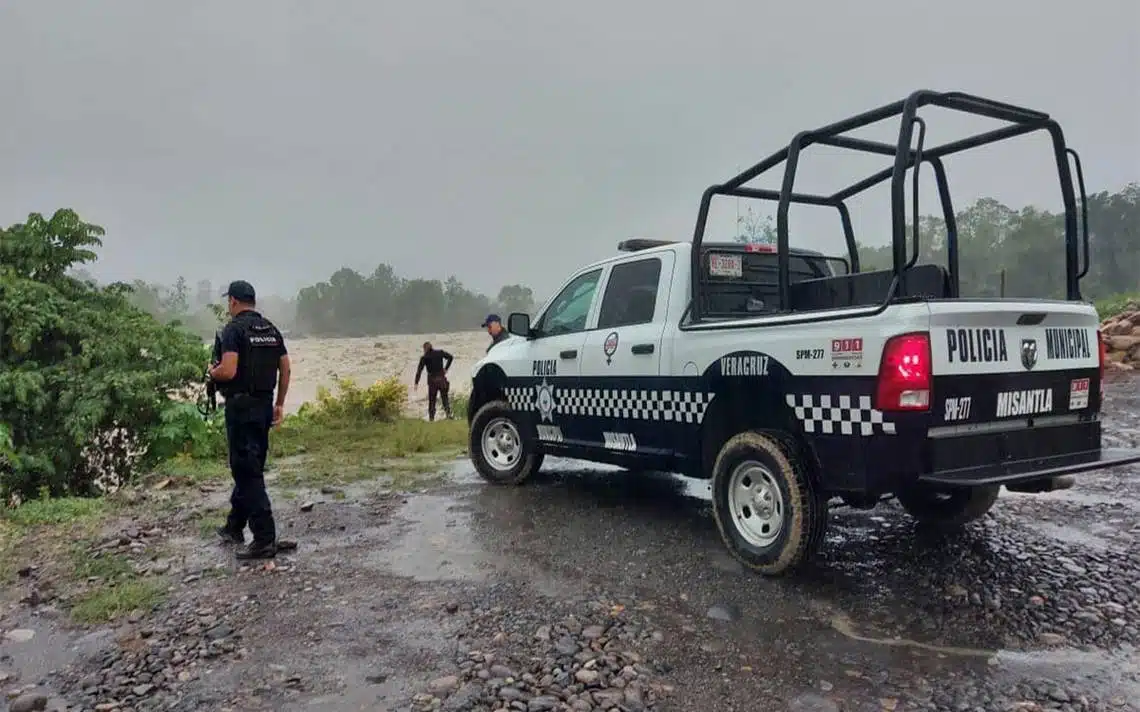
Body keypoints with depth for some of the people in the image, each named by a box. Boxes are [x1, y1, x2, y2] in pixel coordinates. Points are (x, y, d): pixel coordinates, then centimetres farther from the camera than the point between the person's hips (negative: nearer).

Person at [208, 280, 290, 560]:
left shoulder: (234, 329, -12)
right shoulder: (271, 329, 10)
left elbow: (228, 371, -22)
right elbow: (285, 369, 10)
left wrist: (212, 373, 0)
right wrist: (280, 403, 16)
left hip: (241, 406, -8)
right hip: (264, 405, 8)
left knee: (248, 472, -5)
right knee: (248, 467, 19)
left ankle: (265, 539, -5)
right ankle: (234, 527, 33)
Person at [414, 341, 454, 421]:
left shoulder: (424, 358, -3)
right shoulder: (440, 352, 1)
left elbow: (419, 370, -7)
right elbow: (450, 357, -3)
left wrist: (416, 383, -8)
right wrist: (446, 368, 3)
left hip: (432, 380, -1)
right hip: (441, 378, 1)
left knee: (431, 400, 9)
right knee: (445, 398, 9)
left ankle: (431, 417, 7)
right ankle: (448, 414, -5)